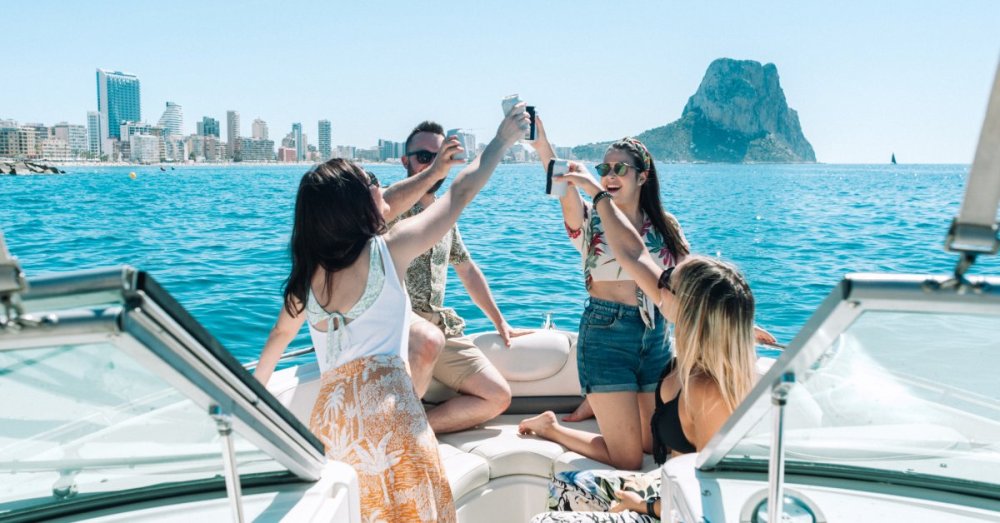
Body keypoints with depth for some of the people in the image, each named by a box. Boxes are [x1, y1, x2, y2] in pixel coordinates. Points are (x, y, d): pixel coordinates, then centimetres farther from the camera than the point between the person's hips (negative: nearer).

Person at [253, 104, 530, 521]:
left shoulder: (308, 274, 12)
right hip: (383, 402, -5)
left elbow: (278, 340, 26)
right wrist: (502, 141, 17)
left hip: (328, 411, 5)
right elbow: (460, 194, 5)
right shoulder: (387, 251, -2)